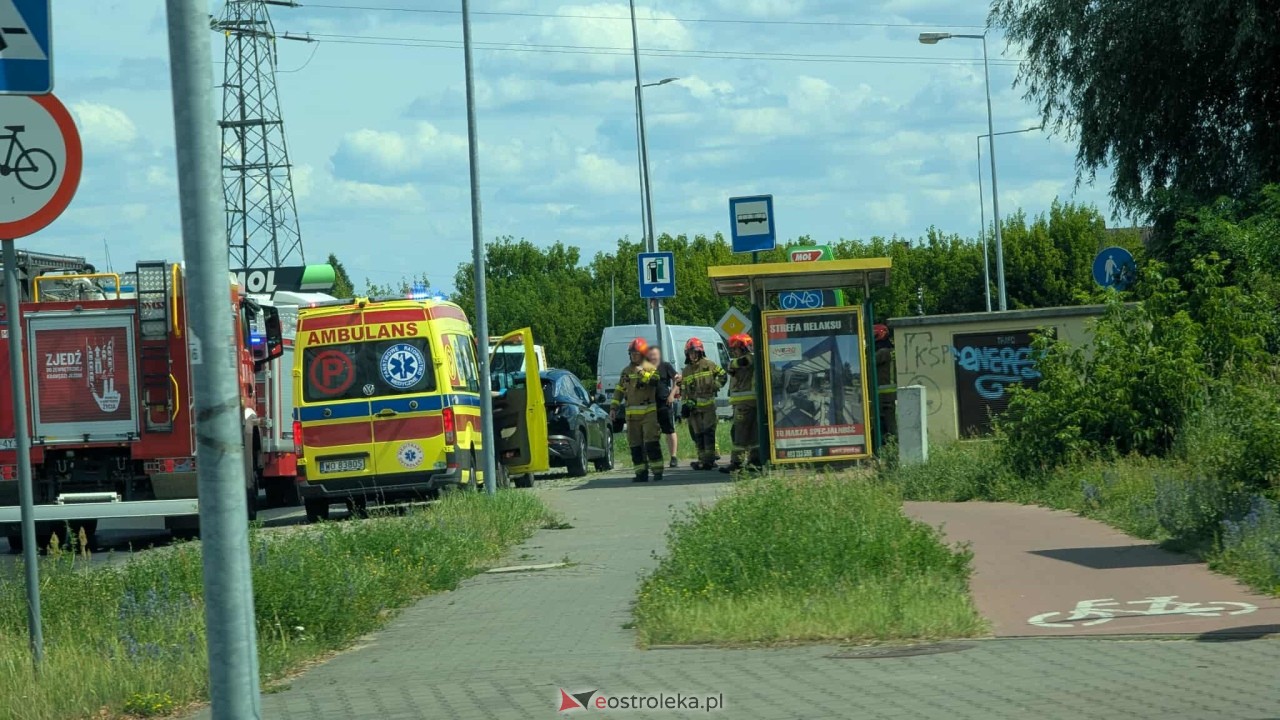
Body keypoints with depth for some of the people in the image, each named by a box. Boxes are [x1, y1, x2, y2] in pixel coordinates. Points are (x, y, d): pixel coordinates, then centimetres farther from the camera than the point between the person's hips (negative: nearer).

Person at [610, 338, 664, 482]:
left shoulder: (650, 368, 2)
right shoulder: (626, 371, 17)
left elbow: (655, 381, -17)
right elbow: (619, 391, 19)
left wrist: (642, 373, -22)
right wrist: (613, 408, 12)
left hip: (649, 412, -5)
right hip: (632, 413, 5)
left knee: (651, 442, -11)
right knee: (635, 445, 4)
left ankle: (657, 471, -7)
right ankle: (641, 472, 9)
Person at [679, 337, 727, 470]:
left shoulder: (709, 365, 3)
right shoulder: (686, 371, 13)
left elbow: (723, 375, 12)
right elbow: (683, 389, 15)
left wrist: (715, 386, -1)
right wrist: (686, 403, 4)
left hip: (708, 404, -4)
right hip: (694, 405, 4)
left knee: (708, 431, -10)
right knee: (698, 434, 4)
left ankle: (709, 458, -11)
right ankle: (702, 459, 9)